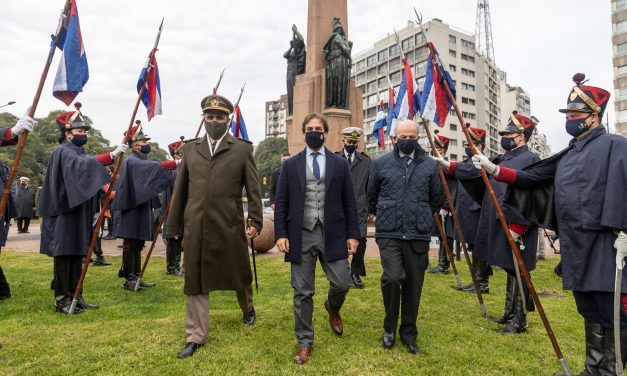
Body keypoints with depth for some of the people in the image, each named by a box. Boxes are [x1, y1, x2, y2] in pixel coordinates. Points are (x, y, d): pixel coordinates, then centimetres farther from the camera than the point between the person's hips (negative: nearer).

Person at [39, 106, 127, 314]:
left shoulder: (79, 153, 18)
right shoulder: (63, 152, -10)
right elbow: (83, 164, -32)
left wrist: (95, 209, 15)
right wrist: (112, 155, -40)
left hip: (79, 214, 9)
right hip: (64, 215, -9)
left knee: (77, 256, 11)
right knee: (64, 256, -3)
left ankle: (74, 296, 19)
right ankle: (61, 300, 6)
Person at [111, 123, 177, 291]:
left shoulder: (143, 161, 16)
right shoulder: (131, 162, -12)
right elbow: (153, 167, -31)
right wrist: (176, 163, -36)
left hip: (141, 209, 9)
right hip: (131, 210, -9)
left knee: (138, 245, 13)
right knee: (130, 245, -2)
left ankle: (137, 277, 20)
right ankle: (129, 280, 5)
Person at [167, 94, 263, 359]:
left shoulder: (242, 149, 2)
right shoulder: (190, 149, 11)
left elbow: (253, 188, -1)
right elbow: (180, 189, 13)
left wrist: (256, 221, -7)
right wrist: (174, 224, 13)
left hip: (229, 226, -2)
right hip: (196, 227, 3)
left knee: (239, 273, 15)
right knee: (195, 282, 8)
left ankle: (248, 308, 45)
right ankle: (195, 337, 21)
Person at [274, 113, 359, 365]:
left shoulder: (340, 164, 6)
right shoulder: (290, 165, 6)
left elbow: (349, 202, 6)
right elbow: (281, 203, 4)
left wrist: (353, 234, 0)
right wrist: (281, 234, -5)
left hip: (332, 235, 1)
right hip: (301, 236, 0)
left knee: (342, 283, 1)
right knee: (302, 292, 5)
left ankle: (332, 308, 38)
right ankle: (304, 342, 22)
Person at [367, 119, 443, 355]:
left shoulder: (429, 165, 6)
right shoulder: (381, 163, 3)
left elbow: (436, 199, 16)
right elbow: (371, 196, 14)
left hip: (419, 235, 2)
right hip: (389, 233, -1)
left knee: (413, 285, 8)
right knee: (392, 277, -17)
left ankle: (408, 334, 27)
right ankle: (389, 327, 9)